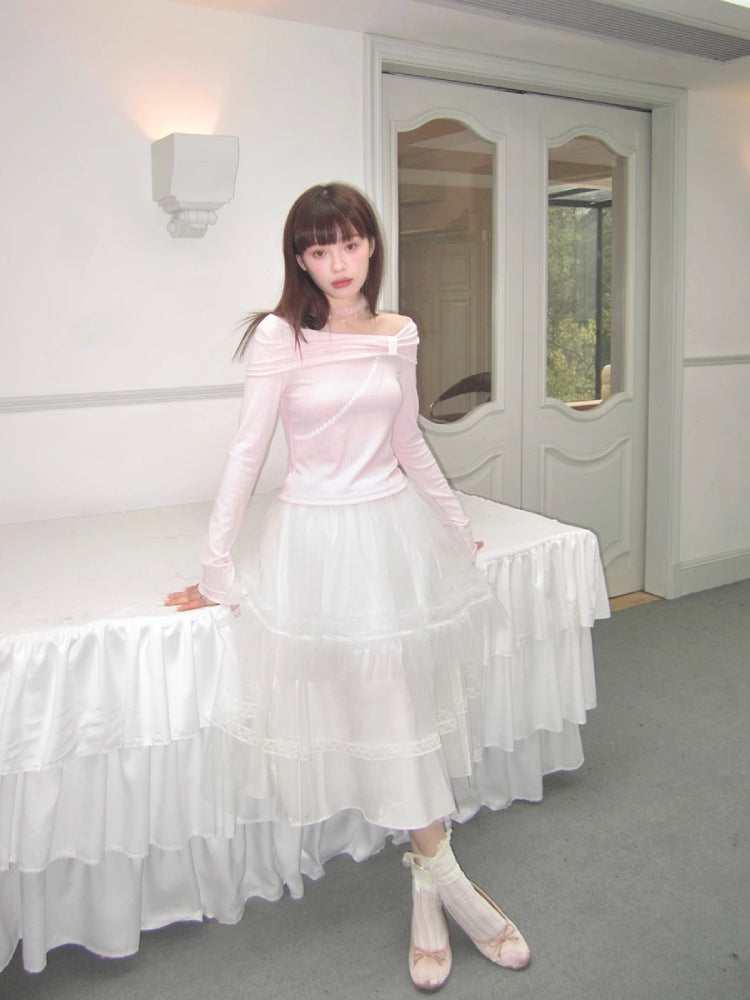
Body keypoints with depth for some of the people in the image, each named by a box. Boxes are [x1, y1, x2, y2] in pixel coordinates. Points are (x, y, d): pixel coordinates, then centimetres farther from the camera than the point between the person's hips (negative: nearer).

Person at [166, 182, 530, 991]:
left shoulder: (398, 336, 5)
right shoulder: (280, 335, -8)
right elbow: (247, 452, -7)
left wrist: (456, 528, 24)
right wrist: (216, 570, -6)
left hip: (395, 530, 4)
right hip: (315, 537, -3)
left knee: (409, 703, 5)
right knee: (347, 703, -1)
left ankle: (431, 881, 20)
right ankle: (440, 873, 15)